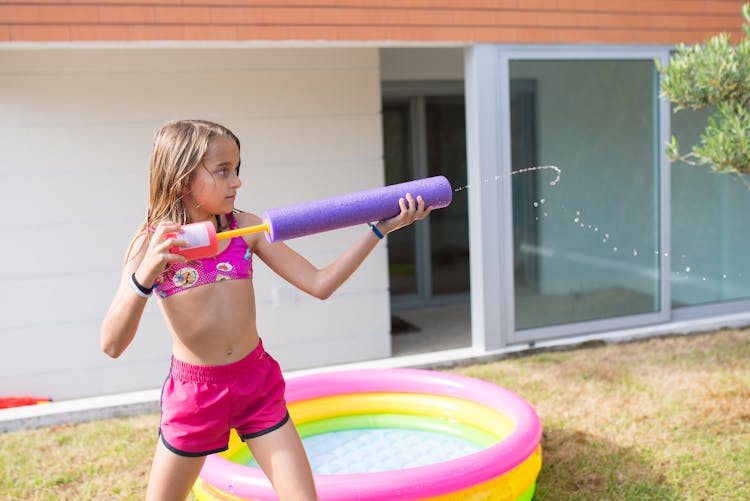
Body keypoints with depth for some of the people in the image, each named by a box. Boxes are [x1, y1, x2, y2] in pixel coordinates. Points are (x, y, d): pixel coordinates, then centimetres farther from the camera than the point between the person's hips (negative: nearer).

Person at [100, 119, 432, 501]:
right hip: (192, 393, -2)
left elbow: (319, 284, -4)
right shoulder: (152, 242, -10)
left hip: (256, 382, 2)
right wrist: (145, 275, -33)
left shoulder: (245, 227, -3)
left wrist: (380, 229, -9)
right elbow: (112, 345, -17)